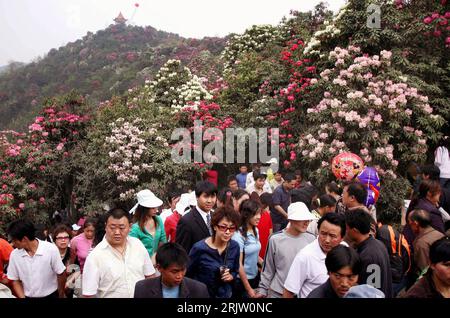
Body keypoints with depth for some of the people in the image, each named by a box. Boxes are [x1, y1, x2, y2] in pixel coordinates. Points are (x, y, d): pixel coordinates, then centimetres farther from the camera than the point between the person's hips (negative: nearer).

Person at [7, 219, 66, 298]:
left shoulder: (51, 249, -20)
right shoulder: (14, 255, -9)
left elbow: (61, 274, -9)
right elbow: (15, 280, 1)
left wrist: (61, 295, 0)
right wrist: (22, 297, -10)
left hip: (51, 295, -2)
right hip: (28, 296, 3)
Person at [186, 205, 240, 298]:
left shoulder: (235, 246, -8)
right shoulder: (199, 248, -21)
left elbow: (235, 271, 7)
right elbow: (187, 275, -10)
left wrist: (231, 276, -12)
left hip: (226, 294, 4)